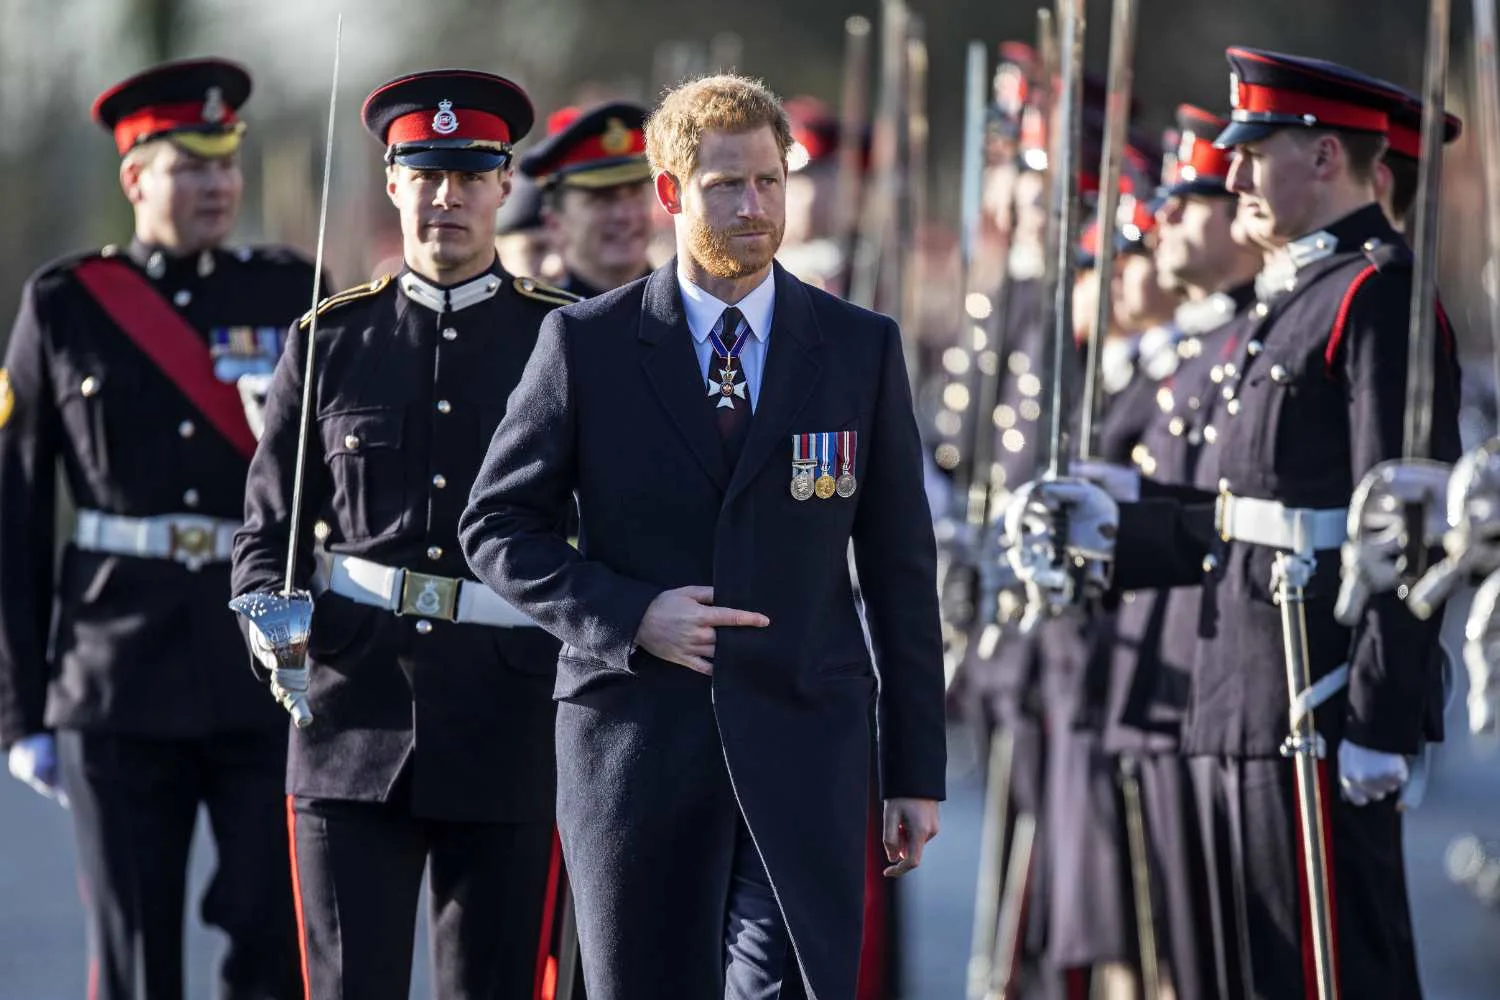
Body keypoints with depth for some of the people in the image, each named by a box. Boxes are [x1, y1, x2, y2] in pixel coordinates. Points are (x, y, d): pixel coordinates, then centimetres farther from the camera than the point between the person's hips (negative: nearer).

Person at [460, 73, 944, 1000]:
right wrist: (629, 615, -12)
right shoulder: (586, 344, 2)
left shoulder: (862, 348, 6)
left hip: (803, 747, 0)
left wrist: (917, 768, 6)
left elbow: (900, 567, 8)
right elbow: (497, 527, 4)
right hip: (635, 740, 0)